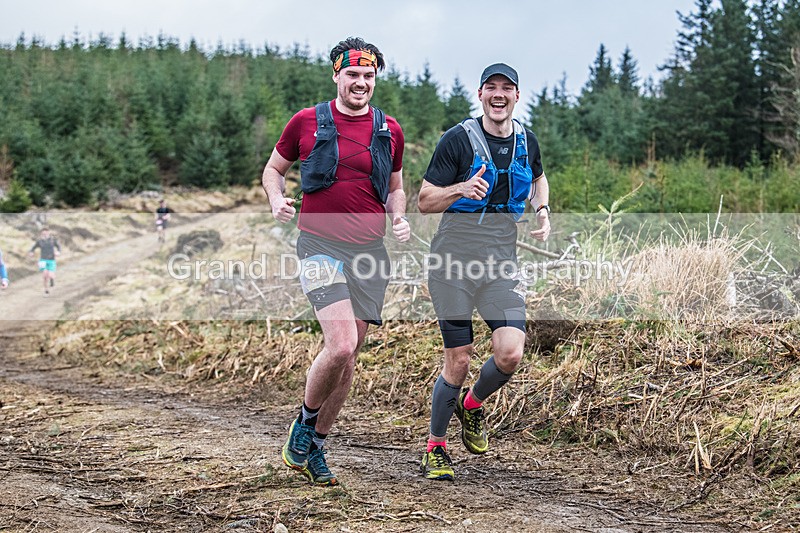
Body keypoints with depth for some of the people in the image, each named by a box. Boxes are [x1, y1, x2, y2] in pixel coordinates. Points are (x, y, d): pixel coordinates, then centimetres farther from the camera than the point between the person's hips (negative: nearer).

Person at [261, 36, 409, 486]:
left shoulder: (390, 131, 9)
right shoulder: (307, 122, 1)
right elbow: (274, 168, 14)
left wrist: (399, 217, 2)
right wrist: (278, 199, -6)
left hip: (370, 251, 4)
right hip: (320, 246, -4)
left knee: (350, 354, 6)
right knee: (341, 344, -21)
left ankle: (315, 447, 22)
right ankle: (305, 423, 6)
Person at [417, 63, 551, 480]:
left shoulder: (526, 142, 8)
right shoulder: (458, 139, -6)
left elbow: (538, 179, 31)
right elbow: (424, 201, -5)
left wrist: (542, 211, 11)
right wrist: (462, 189, -24)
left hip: (502, 261, 4)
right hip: (454, 260, -4)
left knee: (510, 354, -12)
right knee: (459, 361, -3)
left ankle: (471, 405, 21)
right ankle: (435, 447, 18)